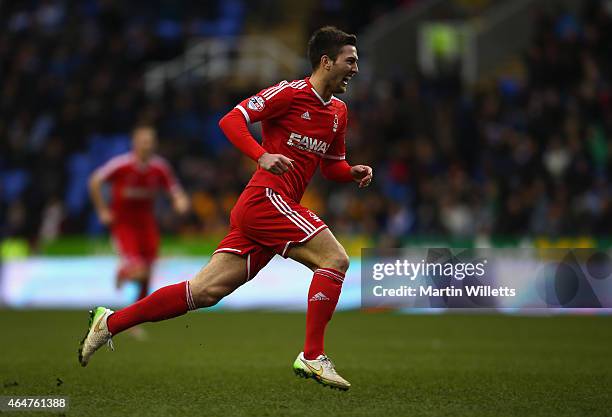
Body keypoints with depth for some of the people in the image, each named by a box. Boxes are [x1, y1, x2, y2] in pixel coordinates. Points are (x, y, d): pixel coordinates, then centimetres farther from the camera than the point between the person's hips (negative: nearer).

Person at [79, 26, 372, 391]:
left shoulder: (338, 112, 19)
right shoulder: (291, 92, -6)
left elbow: (331, 166, 30)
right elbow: (231, 120, -11)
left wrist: (353, 172, 8)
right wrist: (262, 156, -26)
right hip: (267, 196, -8)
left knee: (205, 291, 2)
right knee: (335, 259, -14)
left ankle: (110, 322, 6)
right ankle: (312, 357, -13)